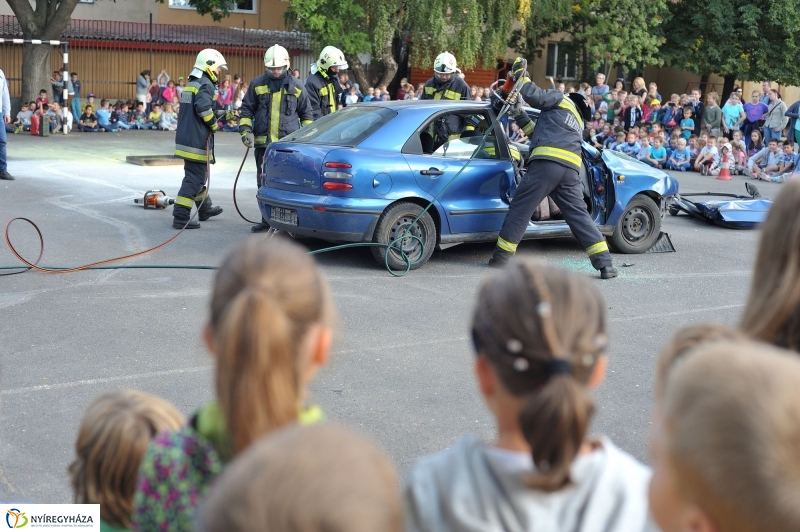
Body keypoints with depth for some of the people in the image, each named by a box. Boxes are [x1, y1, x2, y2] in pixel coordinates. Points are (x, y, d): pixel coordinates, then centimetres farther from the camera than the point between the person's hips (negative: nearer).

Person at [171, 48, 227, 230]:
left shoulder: (191, 84, 17)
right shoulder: (206, 84, -13)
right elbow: (203, 108, -27)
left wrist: (221, 114, 16)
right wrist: (214, 124, -10)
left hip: (184, 138, 10)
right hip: (197, 140, -10)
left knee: (196, 175, 22)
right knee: (194, 178, -6)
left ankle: (205, 209, 39)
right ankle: (181, 217, -8)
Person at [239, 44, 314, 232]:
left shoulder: (296, 87, 5)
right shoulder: (257, 84, 6)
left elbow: (307, 114, 13)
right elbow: (246, 109, 11)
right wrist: (245, 130, -2)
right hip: (263, 143, 2)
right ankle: (267, 219, 18)